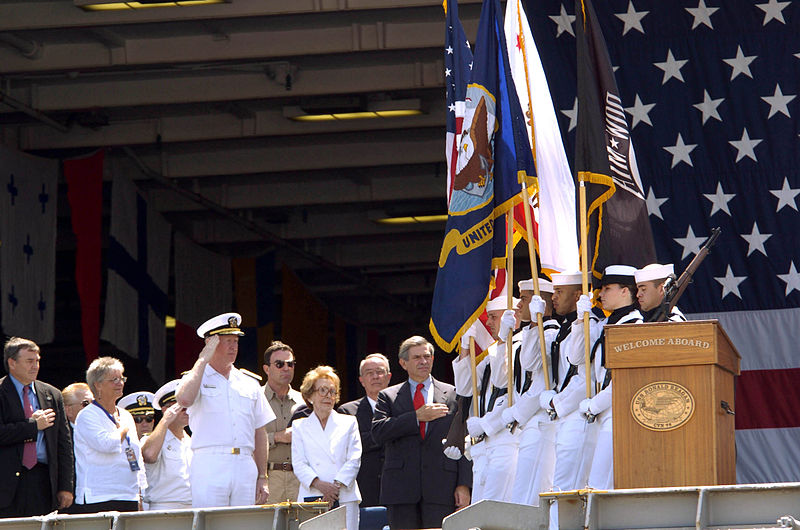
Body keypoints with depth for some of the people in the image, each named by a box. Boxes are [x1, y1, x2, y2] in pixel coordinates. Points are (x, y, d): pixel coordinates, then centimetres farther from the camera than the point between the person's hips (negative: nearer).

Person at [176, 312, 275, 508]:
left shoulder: (250, 385, 19)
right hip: (209, 468, -4)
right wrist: (203, 360, -8)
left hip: (245, 468, 4)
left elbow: (260, 433, 20)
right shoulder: (196, 379, 6)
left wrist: (262, 477, 13)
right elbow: (184, 399, -19)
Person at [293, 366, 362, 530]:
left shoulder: (349, 423, 17)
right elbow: (299, 464, 4)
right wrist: (320, 484, -13)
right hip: (311, 497, 0)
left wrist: (337, 485, -9)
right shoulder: (300, 427, 15)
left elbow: (354, 460, 6)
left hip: (345, 497, 0)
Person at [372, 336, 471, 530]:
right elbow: (378, 432, -4)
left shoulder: (452, 394, 13)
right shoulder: (388, 396, 14)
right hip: (401, 488, 1)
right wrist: (417, 416, -10)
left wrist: (464, 485, -1)